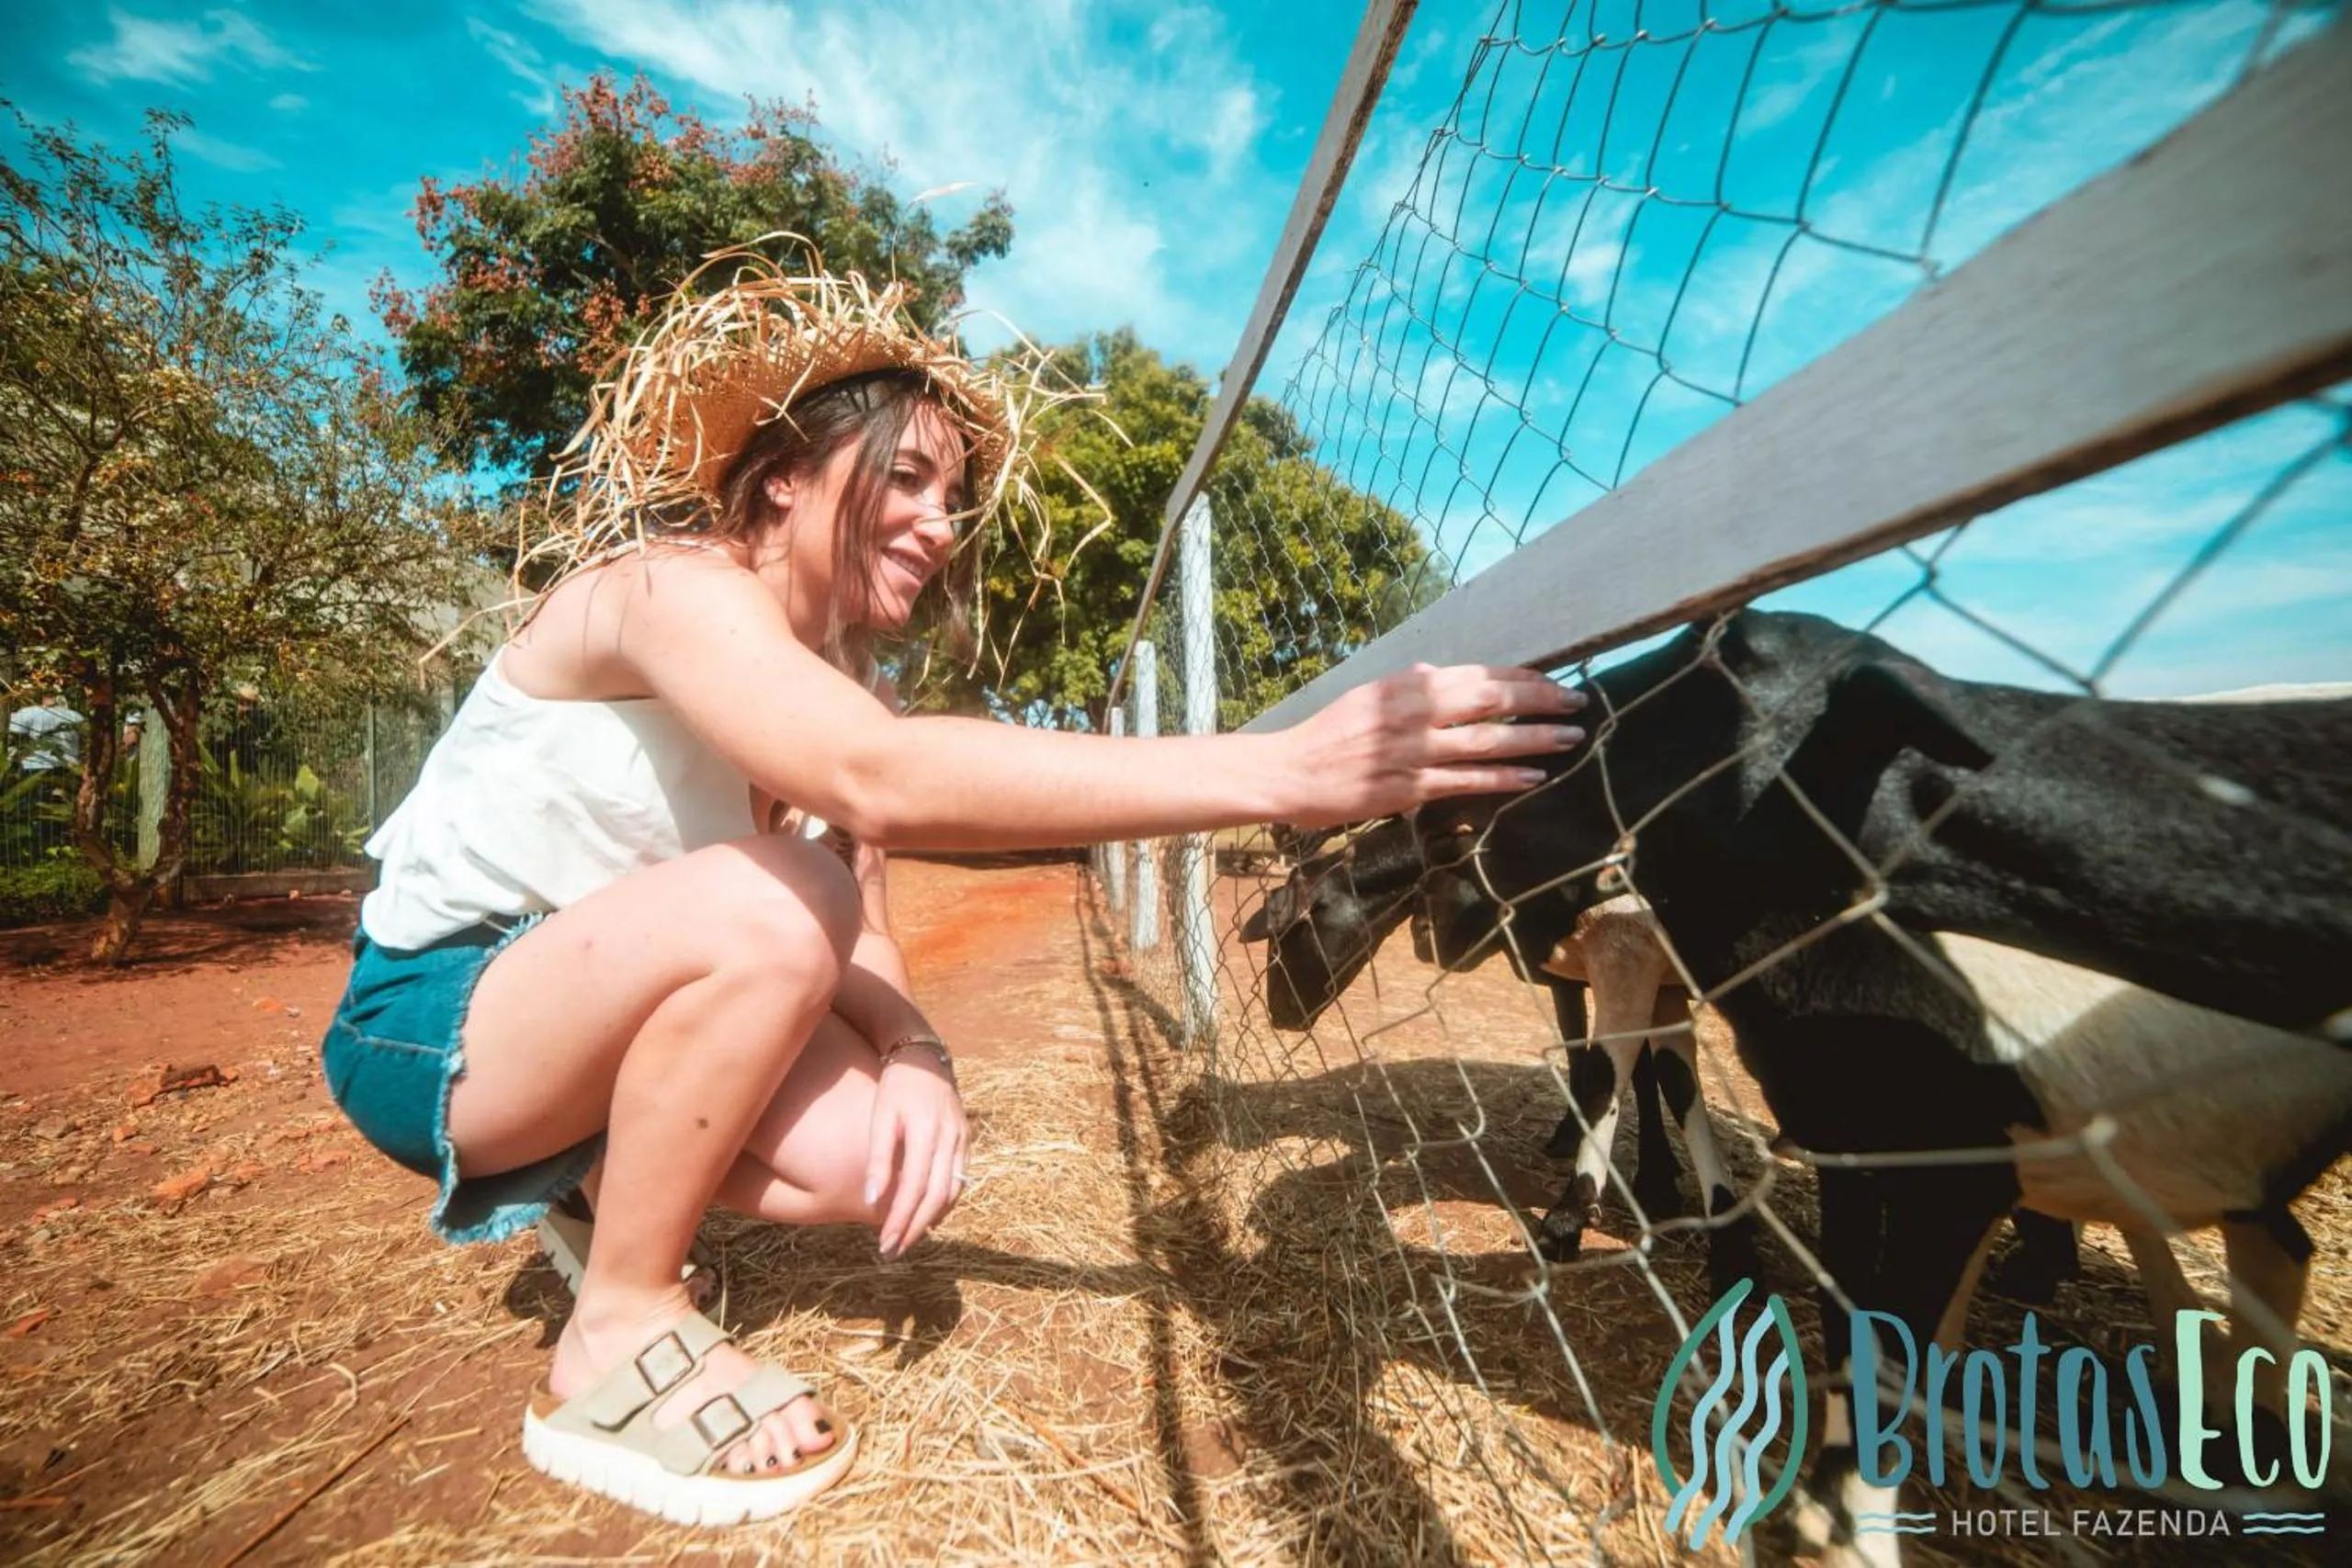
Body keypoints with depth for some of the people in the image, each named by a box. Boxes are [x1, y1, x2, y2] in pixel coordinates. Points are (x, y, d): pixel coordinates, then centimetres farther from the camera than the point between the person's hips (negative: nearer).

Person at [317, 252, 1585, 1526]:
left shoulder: (843, 679, -2)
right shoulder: (673, 587, -25)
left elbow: (854, 926, -6)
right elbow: (885, 783, -46)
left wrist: (910, 1045, -28)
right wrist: (1283, 770, -53)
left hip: (592, 1018, 6)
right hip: (426, 1018, -5)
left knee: (874, 1154, -17)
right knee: (765, 905, -33)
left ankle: (604, 1184, 13)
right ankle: (614, 1341, -12)